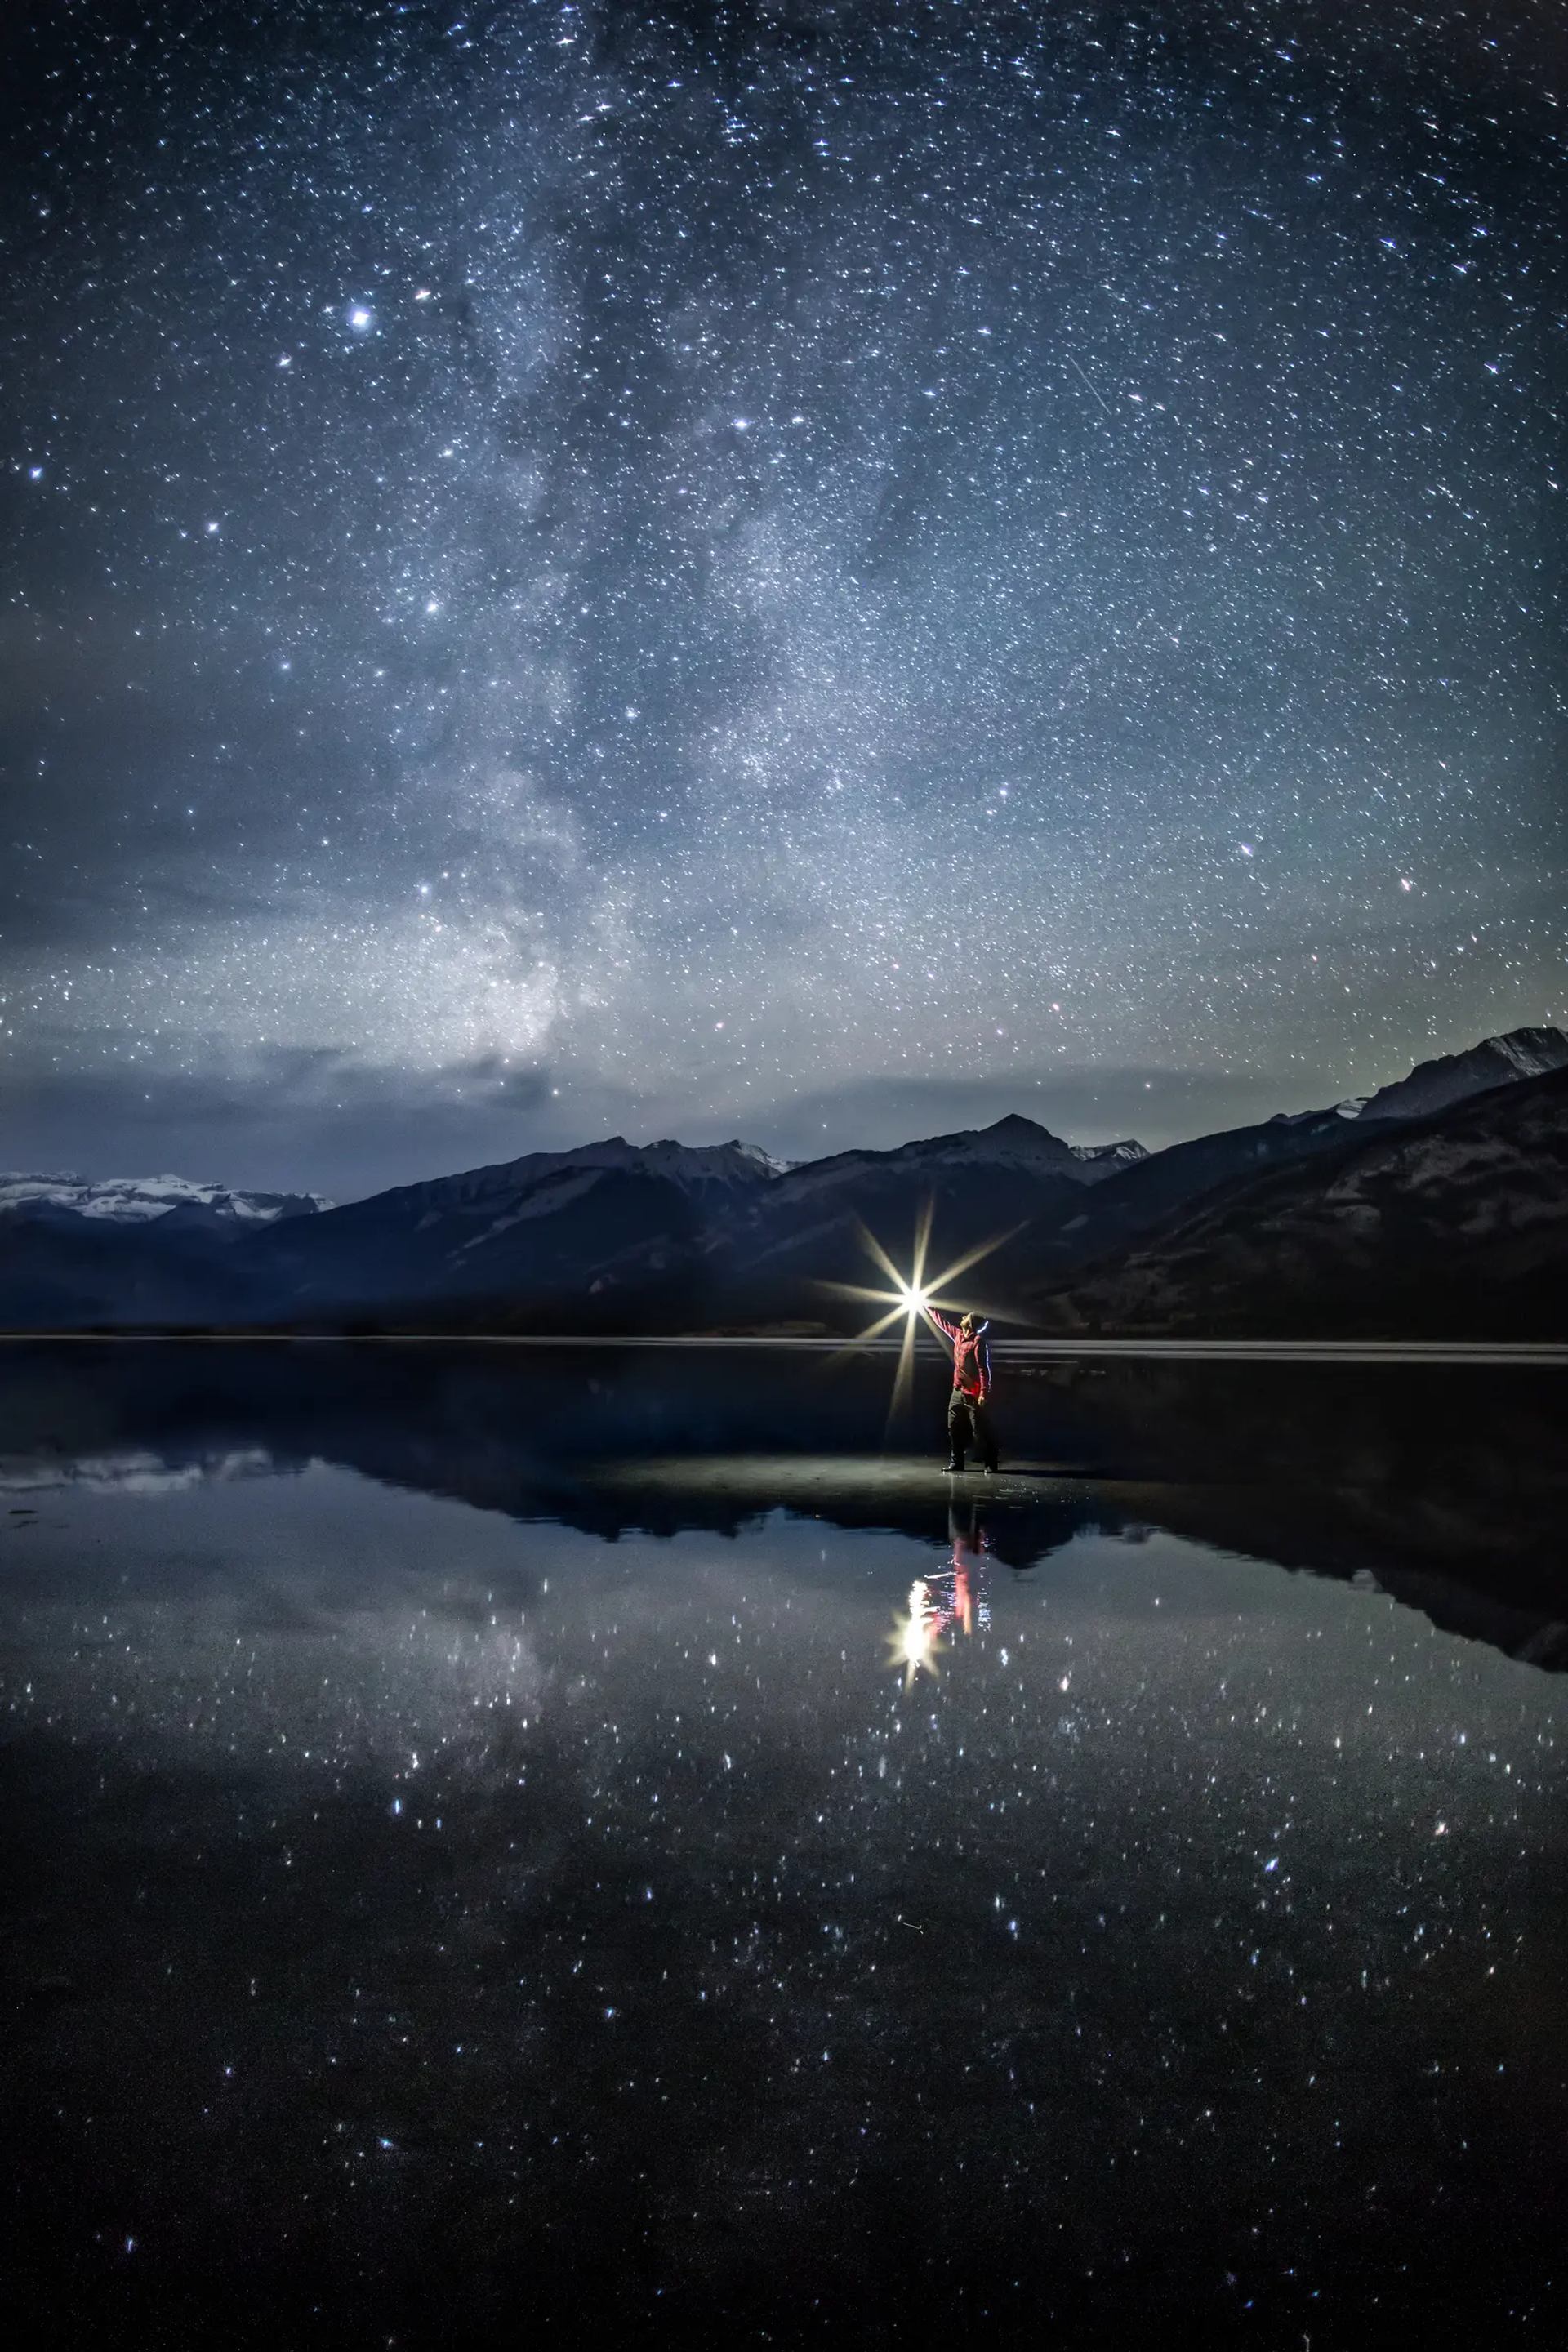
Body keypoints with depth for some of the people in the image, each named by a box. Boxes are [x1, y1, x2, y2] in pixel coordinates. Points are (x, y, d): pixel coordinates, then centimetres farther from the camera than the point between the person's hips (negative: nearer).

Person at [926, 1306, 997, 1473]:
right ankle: (956, 1463, 14)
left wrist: (984, 1393, -25)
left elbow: (984, 1369, -20)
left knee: (980, 1431, -4)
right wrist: (928, 1308, 32)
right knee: (954, 1430, 8)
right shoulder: (958, 1335, 10)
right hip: (958, 1392, 8)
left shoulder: (978, 1341, -15)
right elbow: (942, 1323, 26)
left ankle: (990, 1464, 3)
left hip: (973, 1395, -8)